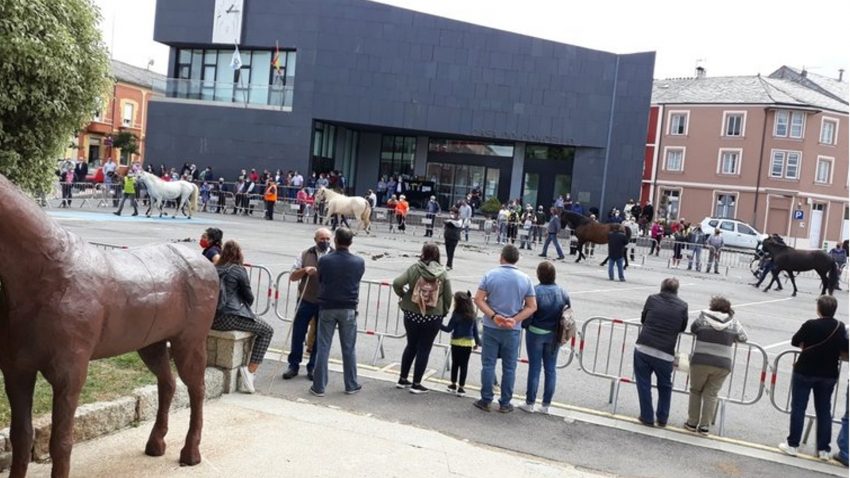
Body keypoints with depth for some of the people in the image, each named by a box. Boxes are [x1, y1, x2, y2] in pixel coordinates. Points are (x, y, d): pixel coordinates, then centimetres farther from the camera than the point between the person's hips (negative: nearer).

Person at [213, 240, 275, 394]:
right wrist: (246, 305, 24)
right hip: (229, 318, -7)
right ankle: (250, 371, -2)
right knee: (267, 330, 10)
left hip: (212, 318, 7)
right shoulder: (239, 270, -5)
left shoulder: (215, 269, 12)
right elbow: (249, 297, 2)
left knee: (256, 325, 31)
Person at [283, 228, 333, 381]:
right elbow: (292, 276, 4)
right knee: (298, 334, 6)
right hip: (306, 301, 1)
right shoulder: (305, 255, 6)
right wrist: (304, 270, -14)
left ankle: (313, 367, 20)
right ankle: (293, 365, 18)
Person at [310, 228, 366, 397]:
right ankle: (351, 385, 20)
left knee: (323, 348, 6)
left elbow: (320, 280, 3)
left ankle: (319, 386, 9)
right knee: (349, 349, 11)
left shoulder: (324, 260, -9)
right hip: (348, 309, 1)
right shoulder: (359, 262, -6)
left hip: (327, 307, -1)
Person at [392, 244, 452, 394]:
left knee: (411, 346, 18)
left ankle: (403, 379, 26)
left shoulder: (414, 268, -8)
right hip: (433, 318, -1)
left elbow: (397, 283, -15)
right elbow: (448, 296, -1)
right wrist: (443, 312, 14)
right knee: (424, 349, 9)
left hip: (412, 314, 1)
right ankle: (416, 384, 13)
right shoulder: (442, 273, -4)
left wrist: (403, 295, 3)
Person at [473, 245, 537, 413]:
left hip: (491, 328, -1)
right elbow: (532, 306, -3)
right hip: (512, 330, 1)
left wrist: (494, 316, -13)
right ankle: (505, 403, 15)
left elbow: (478, 299, -10)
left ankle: (486, 401, 12)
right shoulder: (525, 279, -1)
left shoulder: (490, 275, -5)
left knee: (488, 364, 8)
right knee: (509, 367, 10)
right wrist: (515, 320, -10)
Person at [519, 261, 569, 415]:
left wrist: (524, 325, 5)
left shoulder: (535, 291, -16)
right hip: (554, 335, 4)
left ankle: (530, 403, 12)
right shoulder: (562, 292, -2)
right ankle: (546, 405, 17)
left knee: (534, 368, 5)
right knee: (550, 369, 10)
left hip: (535, 333, -3)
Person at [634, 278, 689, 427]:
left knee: (643, 384, 14)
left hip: (643, 349, 0)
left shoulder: (652, 299, 4)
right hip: (665, 354, 1)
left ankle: (647, 417, 17)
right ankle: (662, 418, 27)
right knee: (665, 386, 22)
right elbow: (683, 328, 16)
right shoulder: (682, 306, 3)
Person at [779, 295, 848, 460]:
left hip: (805, 371, -4)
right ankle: (823, 449, 16)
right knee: (824, 411, 13)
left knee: (798, 408, 5)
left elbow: (794, 341, -5)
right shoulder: (841, 328, -5)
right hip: (829, 374, 4)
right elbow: (844, 349, 6)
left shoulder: (811, 325, -17)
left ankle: (792, 444, 7)